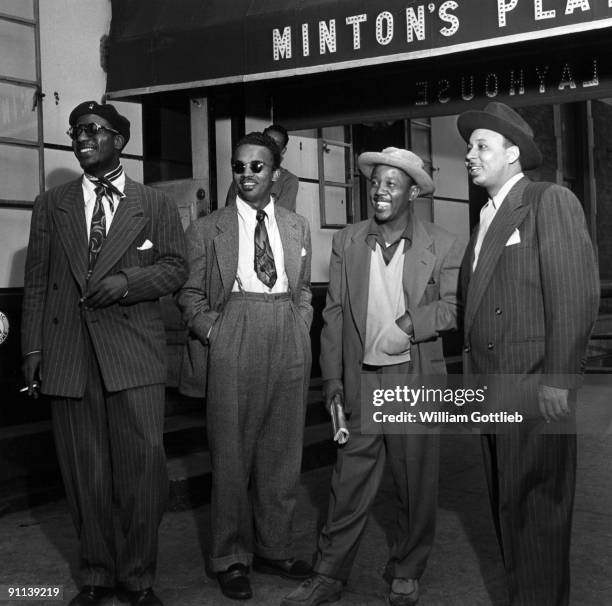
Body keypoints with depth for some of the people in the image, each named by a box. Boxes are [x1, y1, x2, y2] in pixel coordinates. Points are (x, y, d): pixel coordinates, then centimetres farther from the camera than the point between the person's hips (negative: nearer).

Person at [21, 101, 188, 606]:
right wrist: (33, 349, 3)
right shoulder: (51, 205, 15)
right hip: (68, 352, 2)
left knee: (143, 465, -5)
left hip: (134, 352, -1)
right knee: (84, 471, 7)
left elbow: (176, 267, 7)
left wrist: (127, 280, -12)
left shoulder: (156, 205, 11)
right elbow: (36, 281, 11)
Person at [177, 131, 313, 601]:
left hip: (289, 344, 3)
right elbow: (191, 293, 6)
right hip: (231, 344, -3)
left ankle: (273, 548, 24)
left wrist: (299, 332, 6)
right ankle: (231, 557, 16)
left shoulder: (298, 227, 14)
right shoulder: (207, 229, 6)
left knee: (283, 450, 9)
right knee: (232, 451, 2)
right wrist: (211, 332, -8)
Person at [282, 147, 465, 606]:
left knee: (417, 484, 9)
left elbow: (454, 307, -6)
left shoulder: (444, 246, 0)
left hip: (416, 379, -1)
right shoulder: (347, 242, 6)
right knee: (350, 482, 5)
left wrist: (409, 324, -21)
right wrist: (332, 378, 0)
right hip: (361, 379, 1)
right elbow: (334, 313, 5)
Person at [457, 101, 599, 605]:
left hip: (534, 391, -8)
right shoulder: (488, 218, 18)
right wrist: (475, 372, 10)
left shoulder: (551, 201, -6)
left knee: (536, 509, 0)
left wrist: (559, 380, -19)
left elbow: (577, 294, -15)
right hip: (492, 393, 8)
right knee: (506, 505, 15)